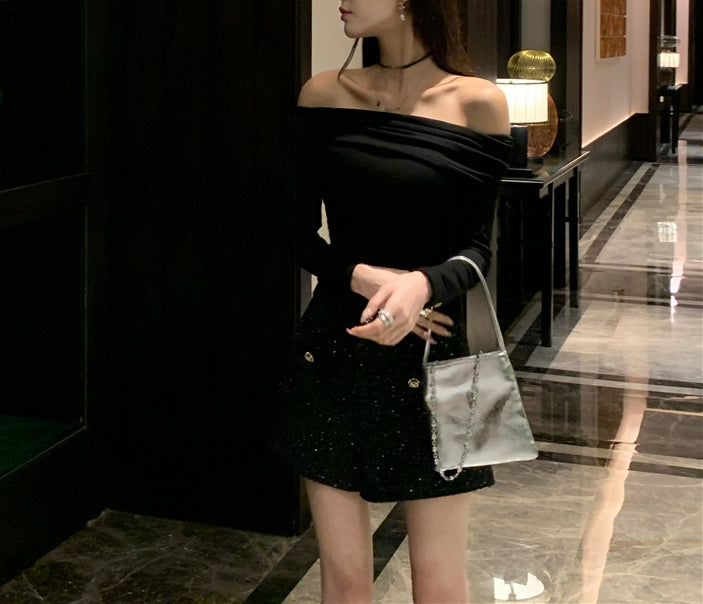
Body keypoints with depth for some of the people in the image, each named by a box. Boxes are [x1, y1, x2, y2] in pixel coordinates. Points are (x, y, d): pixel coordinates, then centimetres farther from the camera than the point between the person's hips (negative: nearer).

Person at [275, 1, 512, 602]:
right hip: (333, 351, 2)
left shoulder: (476, 103, -5)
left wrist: (422, 284, -26)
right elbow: (300, 233, 3)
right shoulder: (325, 95, 3)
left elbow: (477, 248, -5)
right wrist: (362, 277, -16)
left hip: (428, 358, -2)